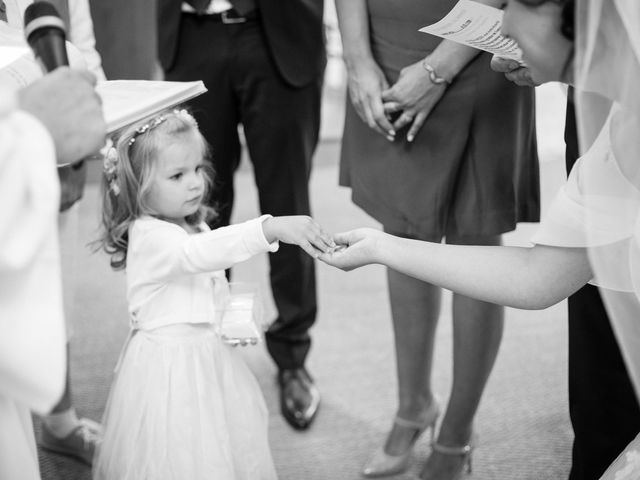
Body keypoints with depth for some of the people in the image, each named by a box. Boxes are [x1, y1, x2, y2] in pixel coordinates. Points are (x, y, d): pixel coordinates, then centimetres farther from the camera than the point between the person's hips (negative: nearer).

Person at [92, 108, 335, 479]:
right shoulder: (149, 237, -21)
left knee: (234, 446, 14)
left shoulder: (194, 228, 8)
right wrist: (271, 228, -49)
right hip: (170, 363, -8)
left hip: (210, 355, 8)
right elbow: (198, 253, -41)